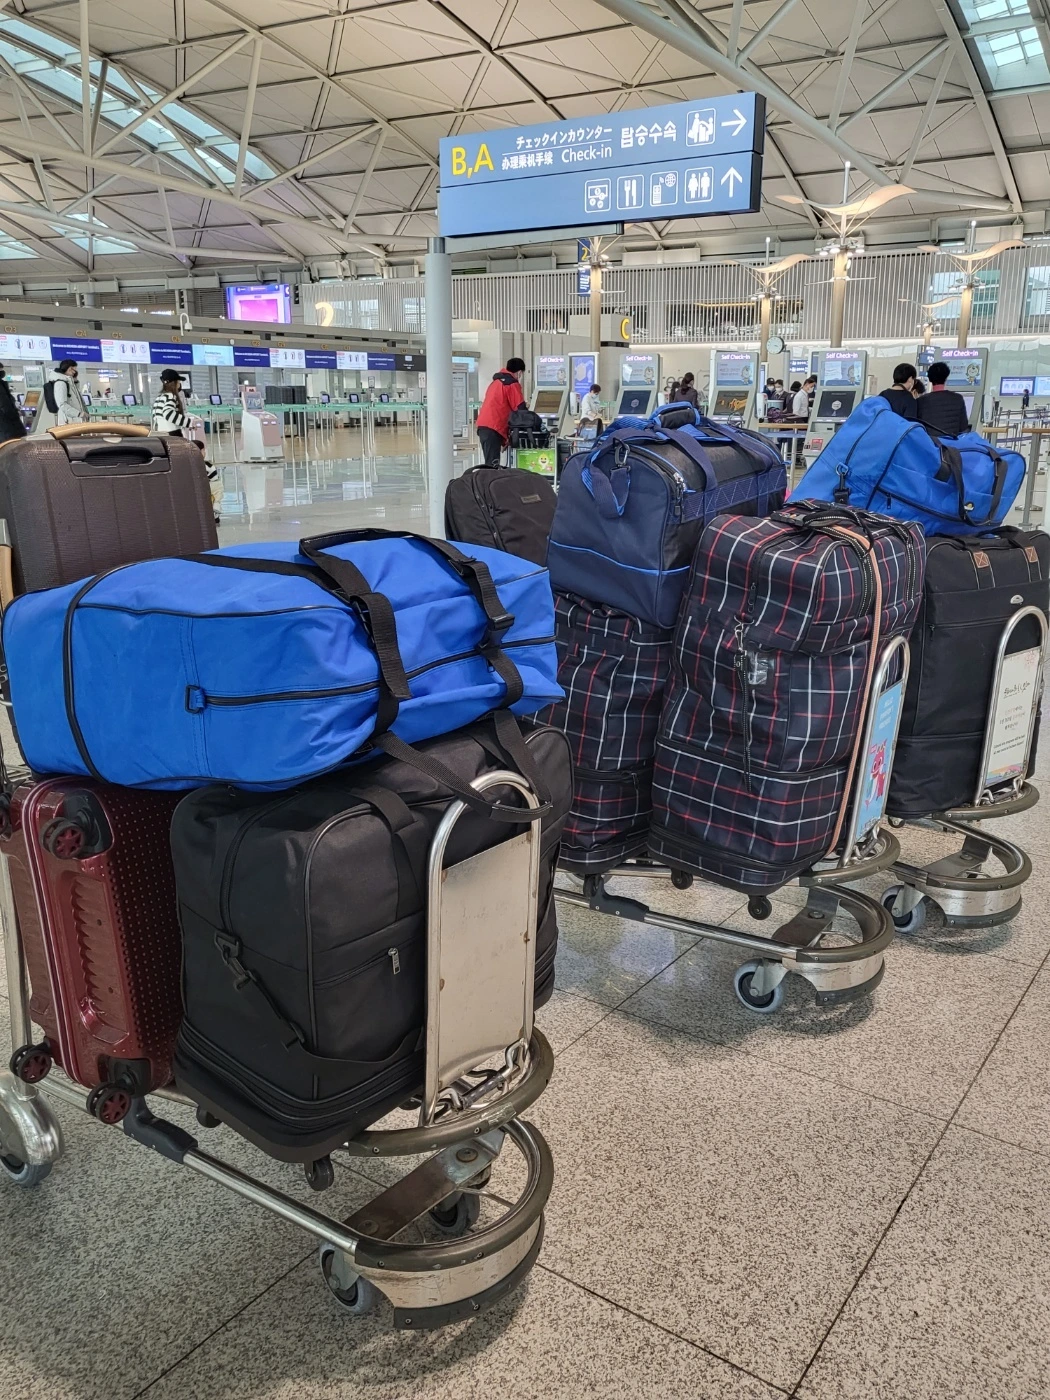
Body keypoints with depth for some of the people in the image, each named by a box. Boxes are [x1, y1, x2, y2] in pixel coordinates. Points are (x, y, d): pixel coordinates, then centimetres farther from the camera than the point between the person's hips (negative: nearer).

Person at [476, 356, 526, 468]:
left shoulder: (496, 381, 25)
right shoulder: (513, 384, -1)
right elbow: (520, 410, -5)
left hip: (483, 425, 9)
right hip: (493, 428, -9)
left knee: (490, 463, 9)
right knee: (493, 465, -14)